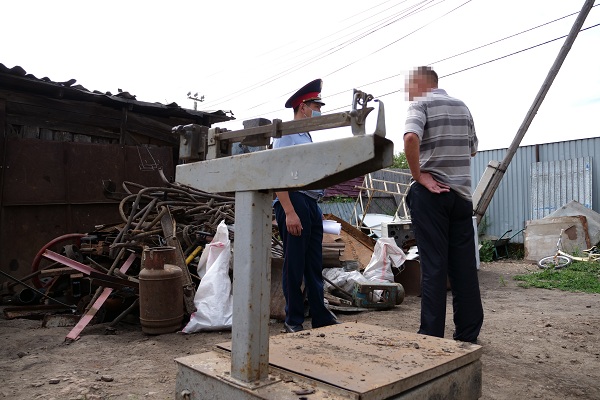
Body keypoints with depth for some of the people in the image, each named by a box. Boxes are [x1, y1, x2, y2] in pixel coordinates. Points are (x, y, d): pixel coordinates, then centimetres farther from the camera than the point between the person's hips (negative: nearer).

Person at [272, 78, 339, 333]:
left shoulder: (307, 137, 21)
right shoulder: (286, 135, -6)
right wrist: (289, 212, -23)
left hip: (312, 204, 9)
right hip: (294, 201, -8)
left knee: (314, 264, 12)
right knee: (294, 265, 0)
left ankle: (321, 317, 22)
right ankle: (293, 320, 13)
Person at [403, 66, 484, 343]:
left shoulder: (421, 103, -3)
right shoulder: (462, 107, 16)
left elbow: (411, 138, -23)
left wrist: (418, 175, -15)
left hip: (431, 193, -5)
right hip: (462, 194, 6)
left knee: (433, 265, -2)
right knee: (465, 266, 9)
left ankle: (432, 335, 3)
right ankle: (468, 334, 17)